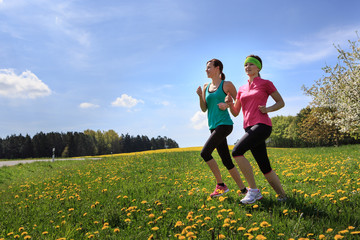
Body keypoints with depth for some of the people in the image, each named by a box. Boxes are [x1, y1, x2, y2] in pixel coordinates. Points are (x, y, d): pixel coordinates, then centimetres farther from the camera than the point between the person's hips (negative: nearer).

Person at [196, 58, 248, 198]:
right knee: (227, 161, 5)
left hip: (224, 124, -7)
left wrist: (227, 105, -15)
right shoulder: (206, 87, 15)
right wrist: (200, 96, -6)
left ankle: (221, 185, -5)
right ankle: (243, 190, 13)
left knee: (205, 153, -17)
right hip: (214, 126, 7)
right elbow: (204, 109, 10)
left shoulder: (227, 85, 0)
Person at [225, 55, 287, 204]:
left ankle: (253, 190, -16)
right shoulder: (242, 89, 20)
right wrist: (230, 103, 0)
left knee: (237, 151, -24)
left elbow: (281, 103, 10)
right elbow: (235, 113, 21)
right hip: (249, 128, 6)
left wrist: (268, 109, -8)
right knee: (265, 168, 5)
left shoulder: (266, 84, 6)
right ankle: (282, 196, 19)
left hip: (262, 125, -6)